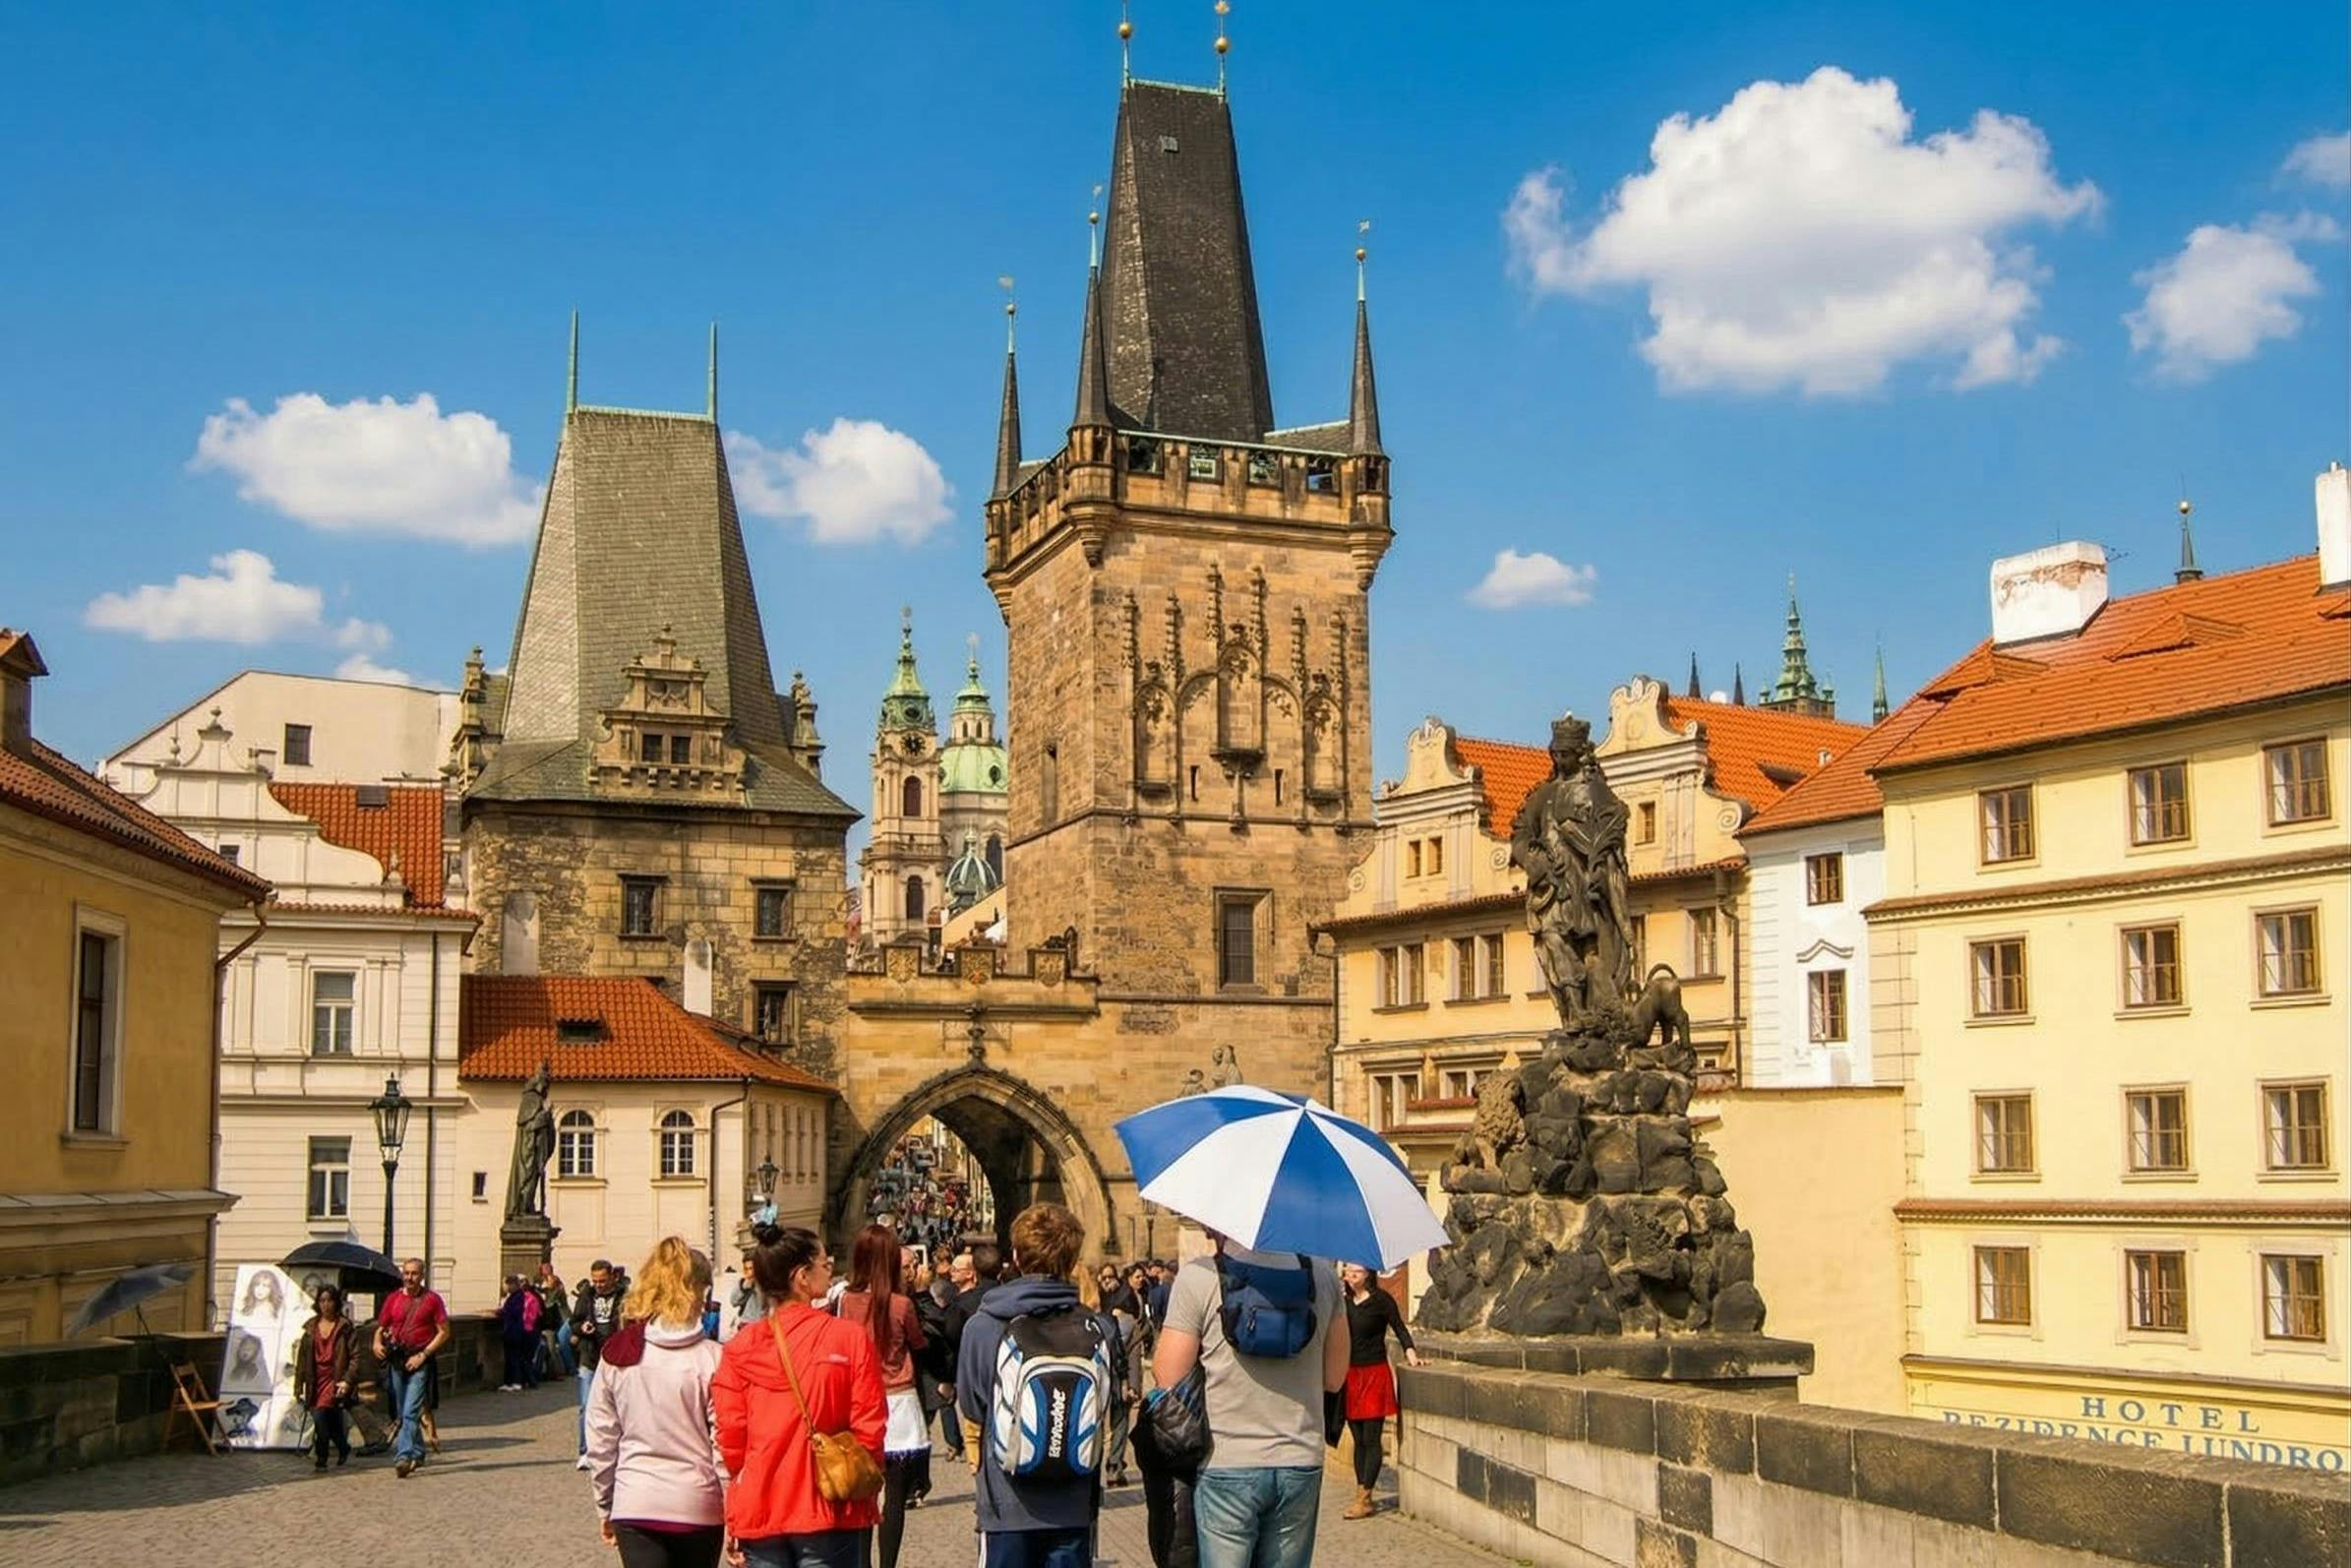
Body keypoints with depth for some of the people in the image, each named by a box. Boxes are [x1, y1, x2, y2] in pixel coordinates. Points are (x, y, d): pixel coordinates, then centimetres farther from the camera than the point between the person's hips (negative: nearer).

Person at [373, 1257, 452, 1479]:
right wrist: (377, 1343, -7)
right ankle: (417, 1452, 28)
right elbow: (381, 1328, 16)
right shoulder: (393, 1299, 9)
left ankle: (405, 1456, -22)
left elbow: (444, 1332, -2)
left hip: (419, 1362, -5)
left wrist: (423, 1355, -11)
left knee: (411, 1412, -15)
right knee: (401, 1413, 13)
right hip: (396, 1361, 5)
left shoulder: (432, 1299, -2)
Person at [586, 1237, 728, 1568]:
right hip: (698, 1505, -1)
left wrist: (606, 1508, 17)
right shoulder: (711, 1359, -10)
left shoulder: (615, 1356, -1)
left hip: (634, 1505, 1)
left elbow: (600, 1442, 4)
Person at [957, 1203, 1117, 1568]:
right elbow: (1107, 1412, 6)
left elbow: (971, 1408, 0)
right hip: (1075, 1508, 2)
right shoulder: (1100, 1330, -9)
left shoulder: (984, 1327, -14)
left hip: (1007, 1507, -2)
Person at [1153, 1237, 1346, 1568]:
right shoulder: (1322, 1277, 5)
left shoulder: (1197, 1277, -9)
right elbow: (1335, 1378, 10)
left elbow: (1168, 1378, -8)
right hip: (1300, 1464, 4)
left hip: (1224, 1465, -4)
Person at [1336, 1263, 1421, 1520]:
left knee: (1371, 1440, -3)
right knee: (1358, 1439, 10)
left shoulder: (1381, 1300, -6)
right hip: (1351, 1374, 6)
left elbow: (1399, 1327, -4)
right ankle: (1362, 1497, 16)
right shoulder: (1344, 1302, 9)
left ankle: (1364, 1499, -1)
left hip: (1374, 1373, -6)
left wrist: (1410, 1352, -14)